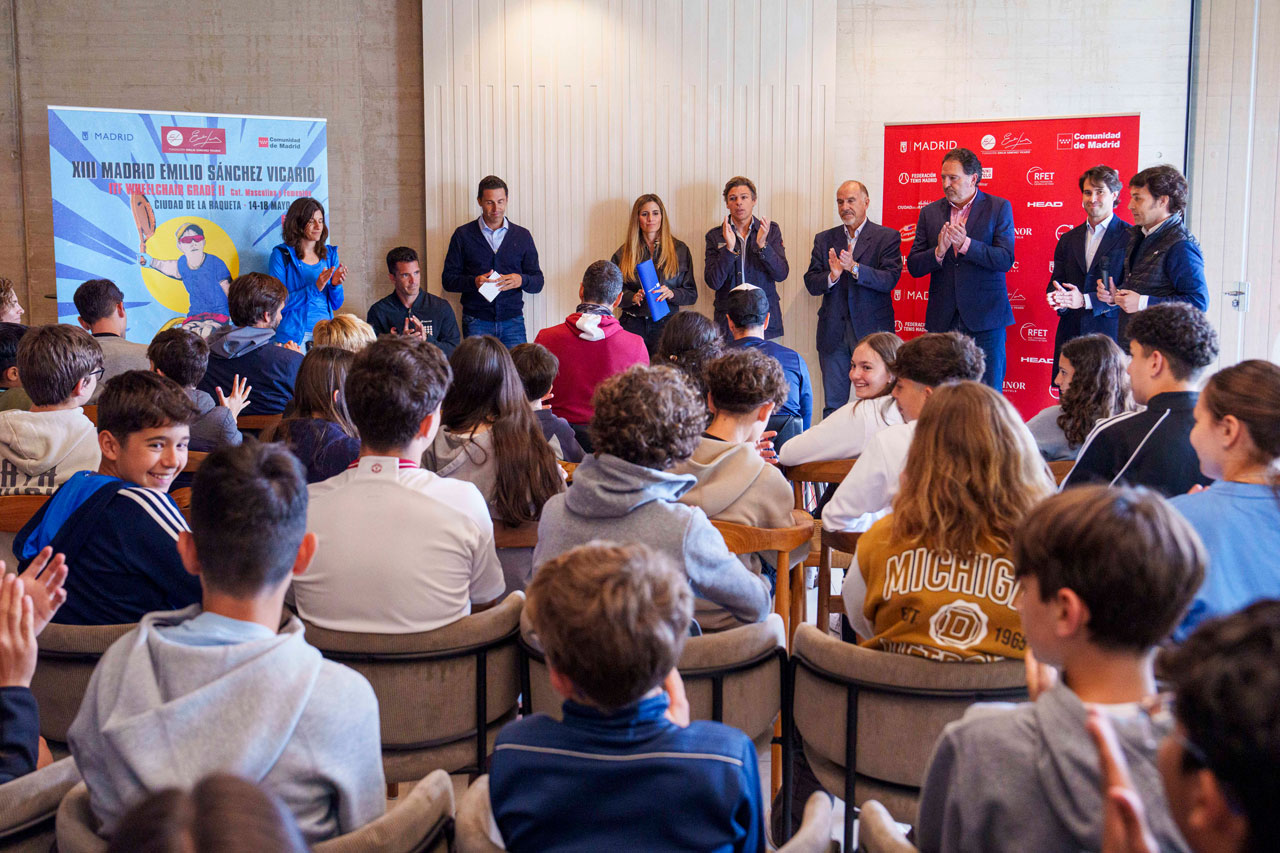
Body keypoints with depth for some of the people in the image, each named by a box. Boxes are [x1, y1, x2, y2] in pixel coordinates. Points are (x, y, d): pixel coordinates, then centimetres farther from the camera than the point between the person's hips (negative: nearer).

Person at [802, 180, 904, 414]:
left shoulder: (887, 237, 2)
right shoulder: (824, 239, 12)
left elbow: (890, 280, -10)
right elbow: (811, 284, 5)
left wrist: (855, 268, -24)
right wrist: (832, 275, -16)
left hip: (872, 330, -3)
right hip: (833, 332, 3)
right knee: (833, 405, 4)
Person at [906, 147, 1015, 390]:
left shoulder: (999, 208, 1)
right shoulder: (930, 213, 10)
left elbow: (1005, 259, -9)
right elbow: (913, 266, 6)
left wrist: (965, 243, -20)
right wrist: (939, 251, -14)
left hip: (985, 317, -3)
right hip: (943, 319, 3)